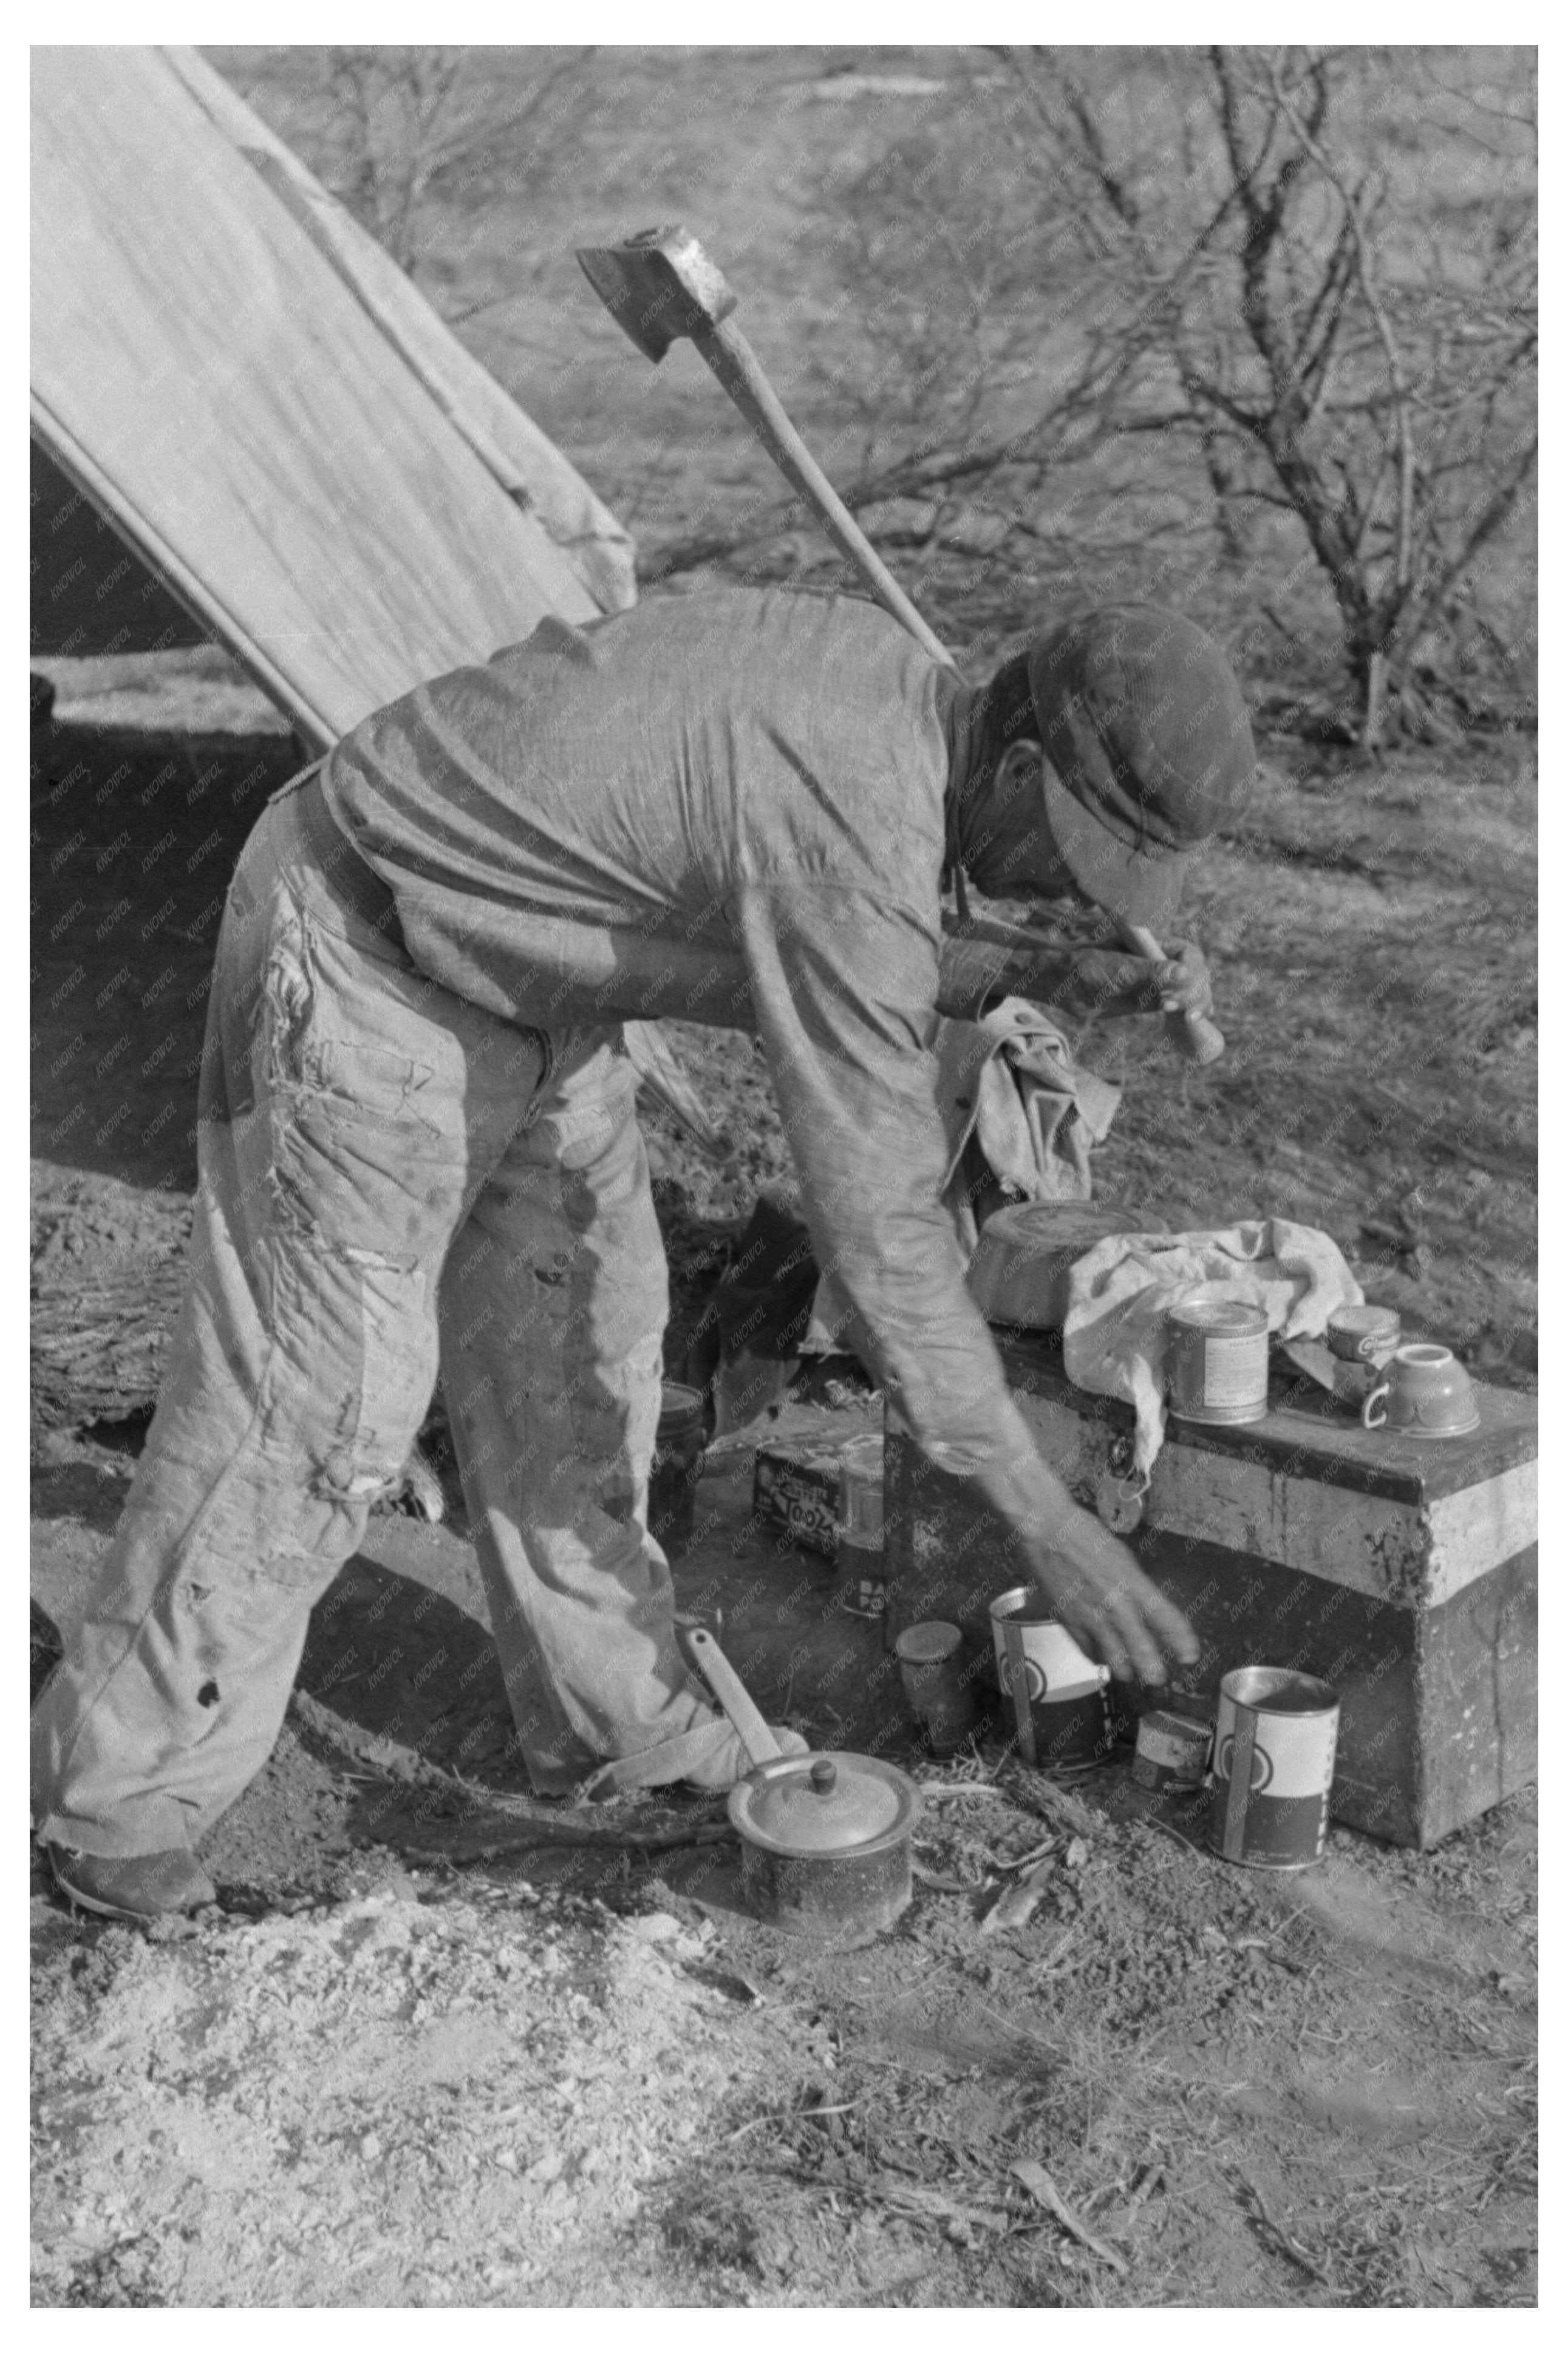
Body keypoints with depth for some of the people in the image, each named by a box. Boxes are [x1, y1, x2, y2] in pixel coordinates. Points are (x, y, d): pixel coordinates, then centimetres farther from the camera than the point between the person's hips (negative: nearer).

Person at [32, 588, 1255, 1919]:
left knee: (574, 1327, 12)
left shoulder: (883, 674, -3)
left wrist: (1043, 982, -2)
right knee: (318, 1398, -3)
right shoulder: (861, 844, -31)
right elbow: (878, 1226, -30)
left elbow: (813, 989, 11)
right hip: (365, 972, -9)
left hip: (503, 959, 9)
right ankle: (120, 1806, 13)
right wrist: (1047, 1523, -24)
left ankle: (610, 1716, 27)